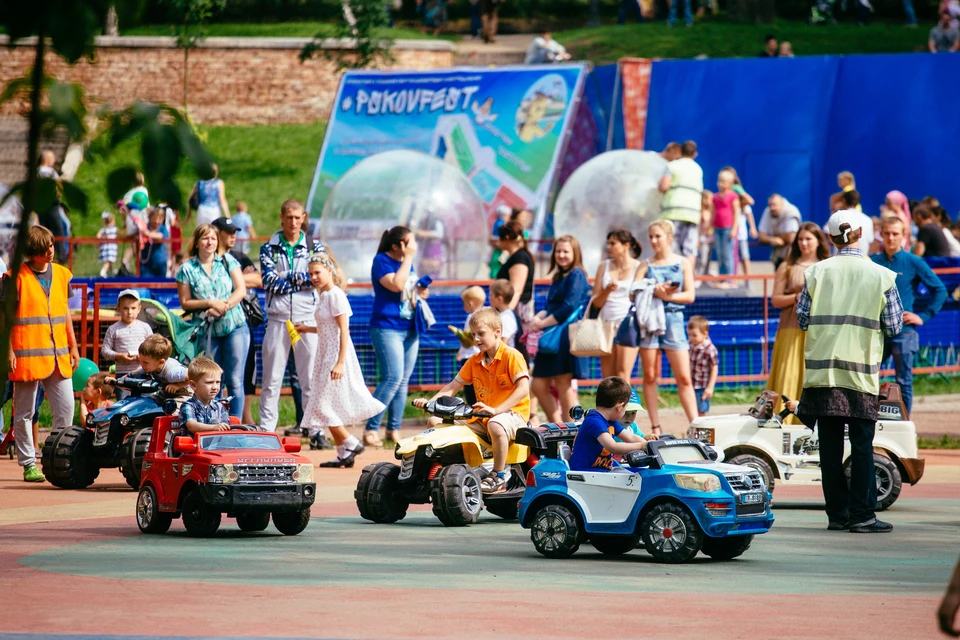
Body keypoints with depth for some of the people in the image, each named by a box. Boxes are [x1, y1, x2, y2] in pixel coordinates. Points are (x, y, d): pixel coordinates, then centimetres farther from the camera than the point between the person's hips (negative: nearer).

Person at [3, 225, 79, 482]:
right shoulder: (17, 276, -5)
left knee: (66, 408, 1)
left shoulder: (61, 274, 11)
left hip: (58, 354, 5)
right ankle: (28, 463, 9)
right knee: (24, 412, 2)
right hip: (27, 354, -5)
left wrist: (73, 346, 18)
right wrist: (8, 350, -11)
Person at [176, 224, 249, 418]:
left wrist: (224, 307, -14)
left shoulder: (228, 261, 5)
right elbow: (185, 303, 2)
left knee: (235, 381, -3)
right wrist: (209, 303, -12)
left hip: (235, 327, 0)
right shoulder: (187, 269, 3)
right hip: (207, 331, 0)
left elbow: (241, 290, -1)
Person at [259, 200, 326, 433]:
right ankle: (266, 430, 4)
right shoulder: (268, 248, 8)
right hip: (278, 319, 0)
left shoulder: (314, 247, 10)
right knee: (271, 379, 1)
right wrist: (303, 279, -7)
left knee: (311, 378, 0)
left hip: (307, 319, 0)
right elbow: (270, 281, -6)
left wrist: (286, 278, -9)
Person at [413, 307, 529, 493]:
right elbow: (454, 385, 11)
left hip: (513, 412, -7)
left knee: (496, 426, -42)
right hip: (482, 417, 7)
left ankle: (499, 475, -24)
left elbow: (523, 389, -20)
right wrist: (430, 402, -6)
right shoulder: (474, 361, 12)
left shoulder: (512, 356, -9)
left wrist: (496, 410, -29)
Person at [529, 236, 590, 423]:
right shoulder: (558, 278, 20)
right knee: (538, 386, 7)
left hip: (566, 336, -9)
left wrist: (543, 323, -11)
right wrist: (538, 318, -2)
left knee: (563, 385, -5)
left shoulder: (576, 275, -6)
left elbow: (569, 308, -16)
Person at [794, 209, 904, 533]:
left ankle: (837, 513, 8)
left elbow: (802, 318, 1)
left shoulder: (816, 273, 0)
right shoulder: (881, 276, -3)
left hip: (822, 369, 1)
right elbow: (894, 327, -1)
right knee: (862, 445, 2)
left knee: (830, 444, 6)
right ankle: (861, 515, -1)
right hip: (862, 371, -1)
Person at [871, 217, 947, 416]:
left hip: (903, 332, -3)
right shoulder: (872, 262, 6)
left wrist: (923, 316, -4)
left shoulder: (914, 263, -1)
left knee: (904, 381, 3)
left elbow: (940, 290, 1)